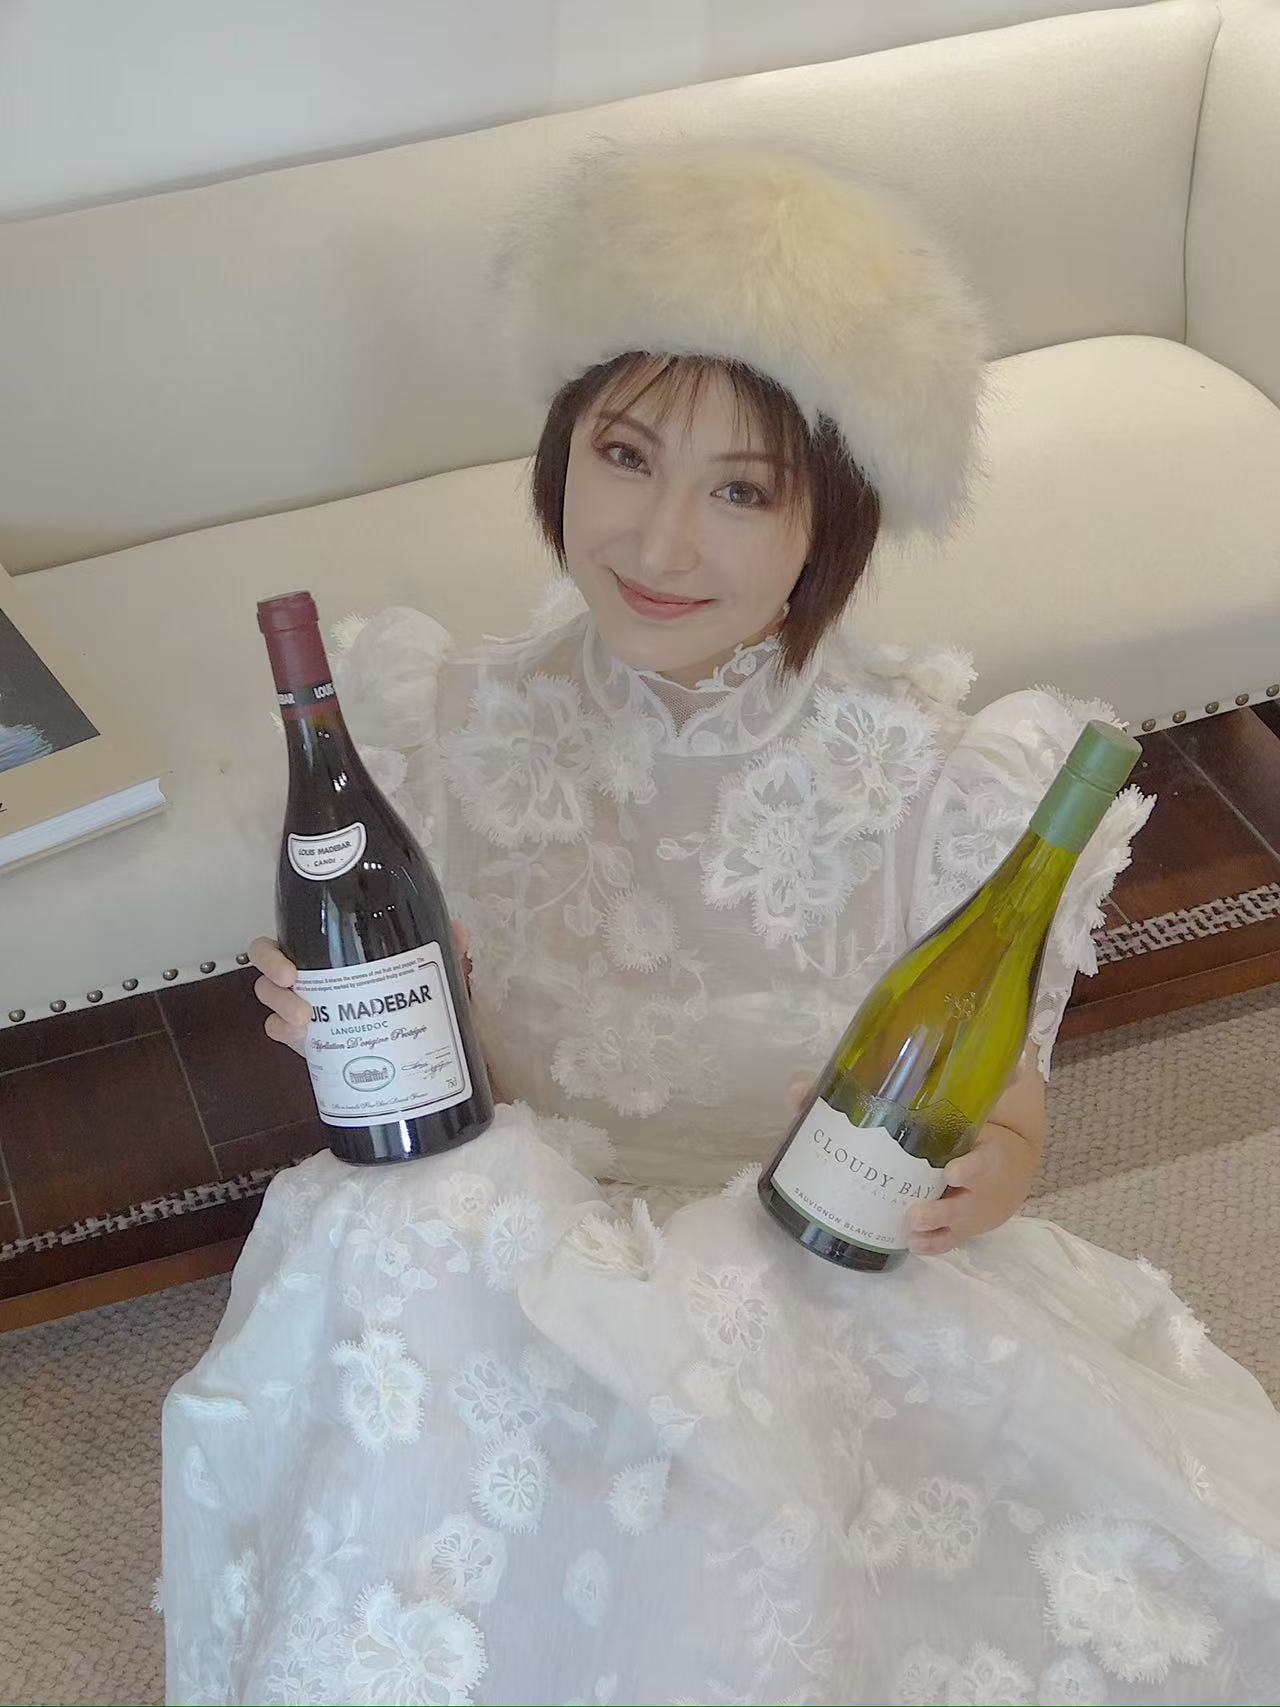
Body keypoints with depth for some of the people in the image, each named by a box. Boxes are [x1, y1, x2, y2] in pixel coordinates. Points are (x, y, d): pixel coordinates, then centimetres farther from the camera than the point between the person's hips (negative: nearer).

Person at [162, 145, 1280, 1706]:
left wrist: (975, 1181, -24)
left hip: (836, 1287, 0)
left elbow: (1004, 1114, -1)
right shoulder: (454, 737, -8)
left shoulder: (938, 796, -15)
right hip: (523, 1271, 1)